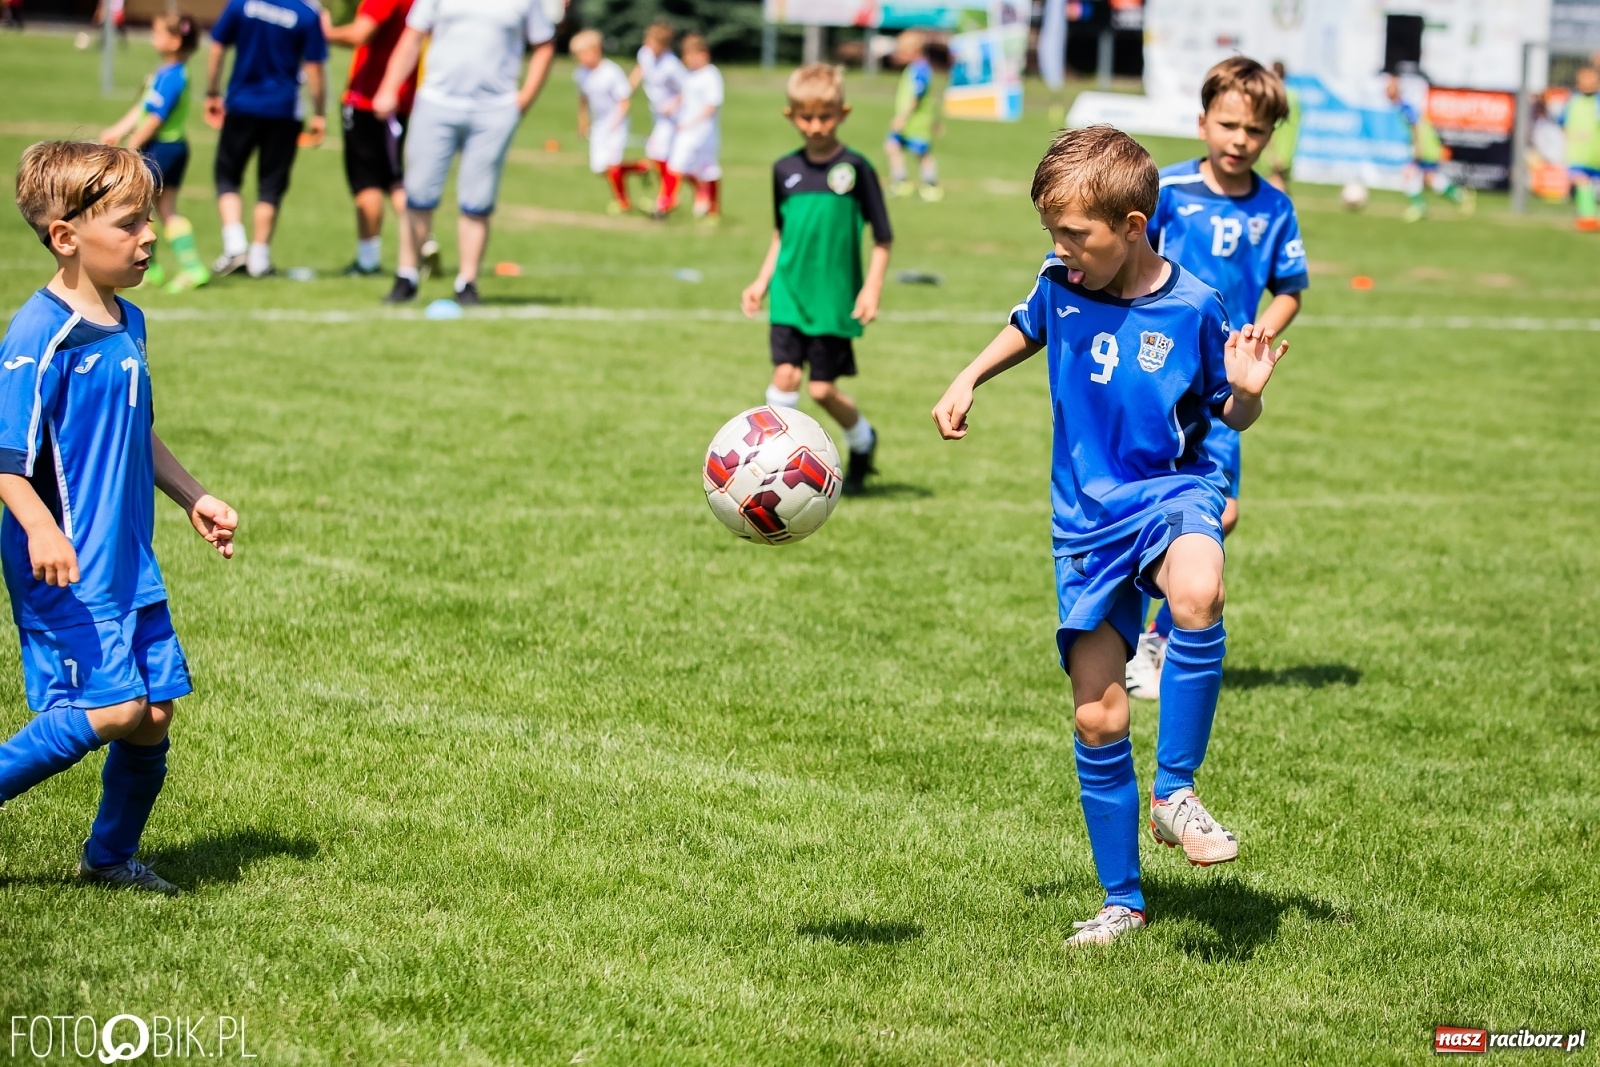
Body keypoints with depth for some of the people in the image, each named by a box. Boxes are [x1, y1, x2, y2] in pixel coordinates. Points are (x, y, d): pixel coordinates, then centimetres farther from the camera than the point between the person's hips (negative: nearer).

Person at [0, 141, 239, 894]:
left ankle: (111, 855, 26)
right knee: (112, 706, -16)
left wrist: (193, 497, 24)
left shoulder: (127, 325, 11)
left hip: (126, 559, 8)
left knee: (156, 711, 9)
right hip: (64, 567, -8)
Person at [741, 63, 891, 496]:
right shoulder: (786, 169, 5)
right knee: (785, 374, -10)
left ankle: (863, 442, 30)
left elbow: (882, 237, -3)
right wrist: (762, 281, 12)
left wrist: (872, 287, -11)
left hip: (835, 298, -3)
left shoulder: (855, 168, -7)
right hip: (789, 294, 3)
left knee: (823, 388, 2)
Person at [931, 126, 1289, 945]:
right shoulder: (1060, 284, -2)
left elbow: (1231, 417, -1)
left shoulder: (1192, 308, -12)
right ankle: (1121, 901, 18)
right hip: (1087, 518, 4)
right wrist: (967, 380, 12)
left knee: (1198, 596, -40)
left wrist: (1246, 392, -22)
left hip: (1171, 492, -4)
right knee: (1096, 720, 2)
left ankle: (1175, 791, -24)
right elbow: (1026, 329, 23)